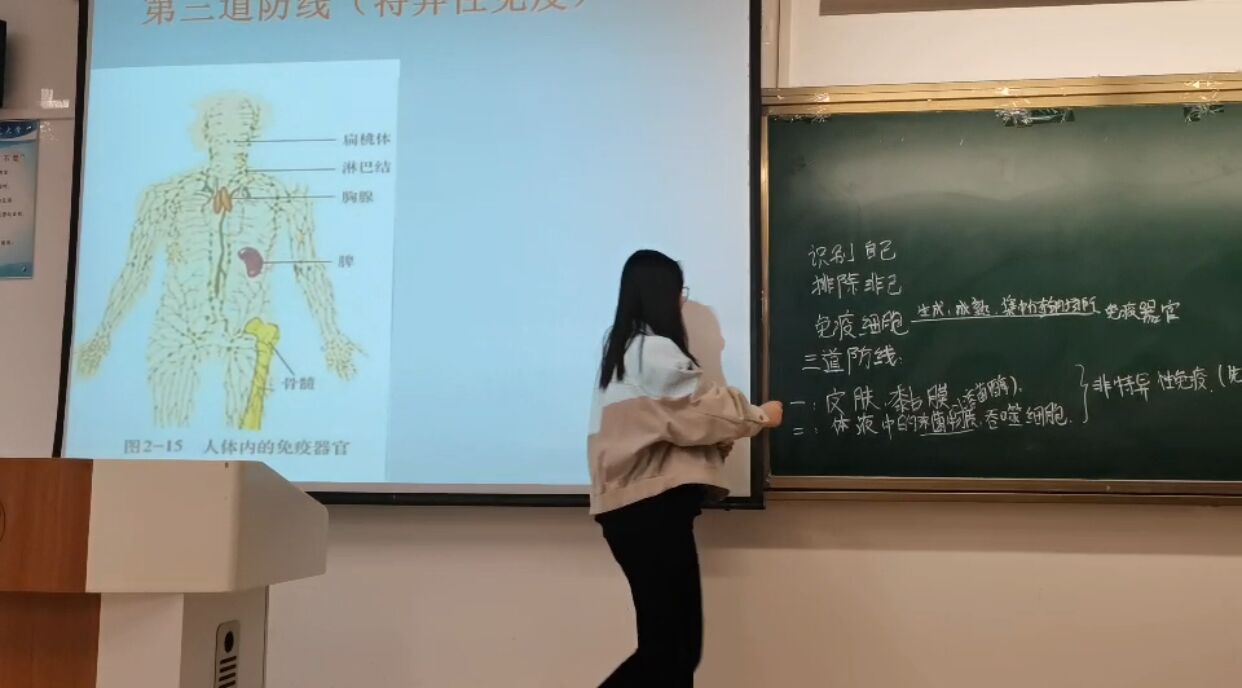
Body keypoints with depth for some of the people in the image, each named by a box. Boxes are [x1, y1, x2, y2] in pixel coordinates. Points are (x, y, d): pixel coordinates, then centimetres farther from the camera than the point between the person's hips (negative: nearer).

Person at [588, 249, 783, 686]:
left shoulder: (624, 350, 17)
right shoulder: (655, 351, -13)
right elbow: (706, 408, -6)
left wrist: (720, 439, 14)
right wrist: (760, 417, 11)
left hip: (638, 503, 10)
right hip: (653, 506, -10)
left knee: (674, 643, 11)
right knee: (671, 646, -5)